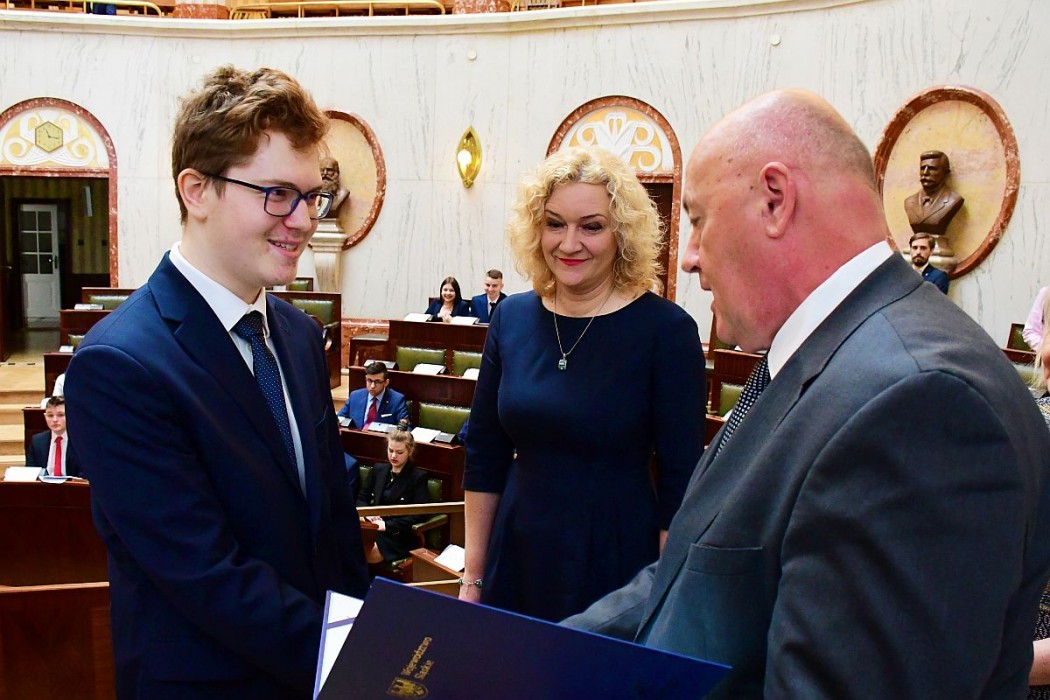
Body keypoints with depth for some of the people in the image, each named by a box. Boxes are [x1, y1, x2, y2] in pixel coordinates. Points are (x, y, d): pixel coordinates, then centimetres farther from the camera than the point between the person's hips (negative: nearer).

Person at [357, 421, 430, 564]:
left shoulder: (418, 477, 2)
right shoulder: (378, 470, 19)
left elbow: (420, 515, -7)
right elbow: (362, 499, 24)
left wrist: (387, 525, -14)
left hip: (398, 536, -5)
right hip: (373, 529, 5)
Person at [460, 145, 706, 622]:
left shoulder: (665, 329, -12)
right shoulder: (511, 318, 1)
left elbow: (679, 482, -10)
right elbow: (484, 458, 6)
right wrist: (472, 578, 7)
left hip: (617, 568, -4)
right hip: (515, 564, 4)